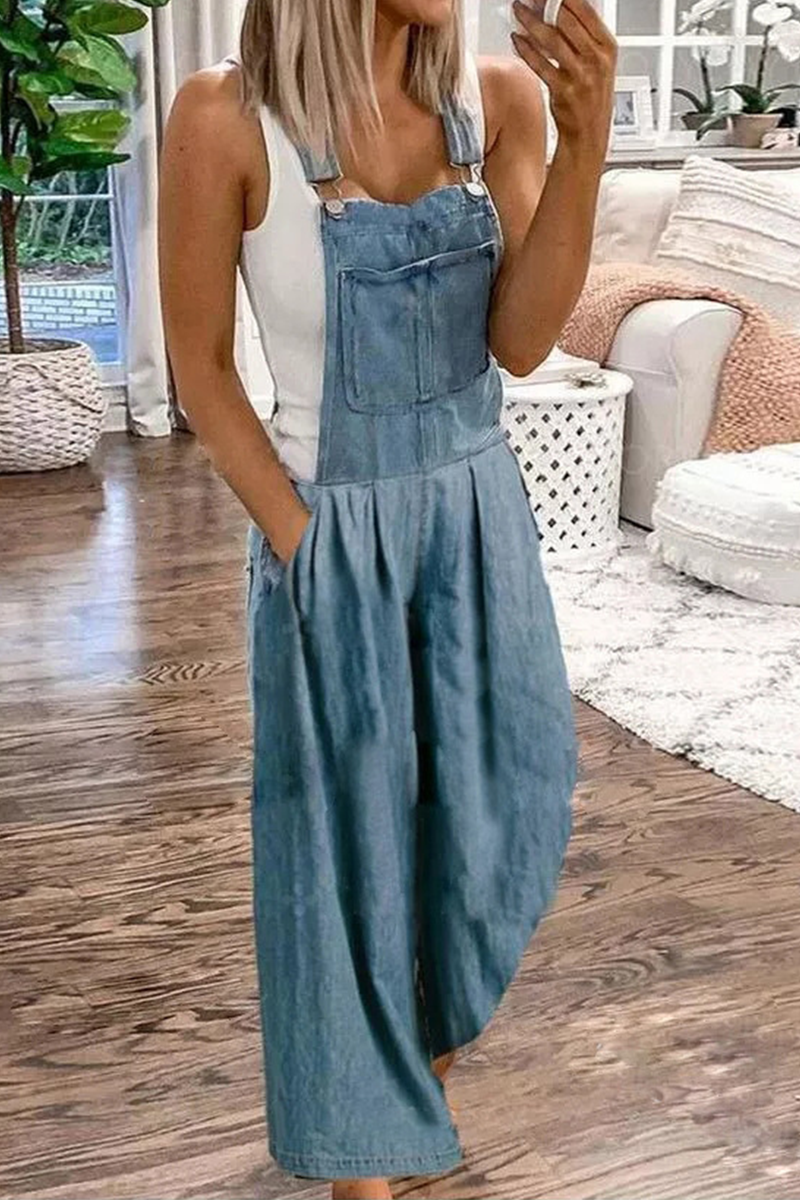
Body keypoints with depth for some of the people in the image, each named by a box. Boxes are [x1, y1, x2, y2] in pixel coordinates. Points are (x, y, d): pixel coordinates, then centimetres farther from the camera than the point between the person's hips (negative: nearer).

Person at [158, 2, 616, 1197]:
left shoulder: (500, 96, -7)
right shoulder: (224, 117, -18)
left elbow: (520, 341, -13)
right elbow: (200, 369, -10)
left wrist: (587, 141, -26)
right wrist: (302, 549, -11)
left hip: (478, 511, 4)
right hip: (330, 528, -4)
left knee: (508, 796, 15)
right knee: (348, 839, 8)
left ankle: (429, 1013, 48)